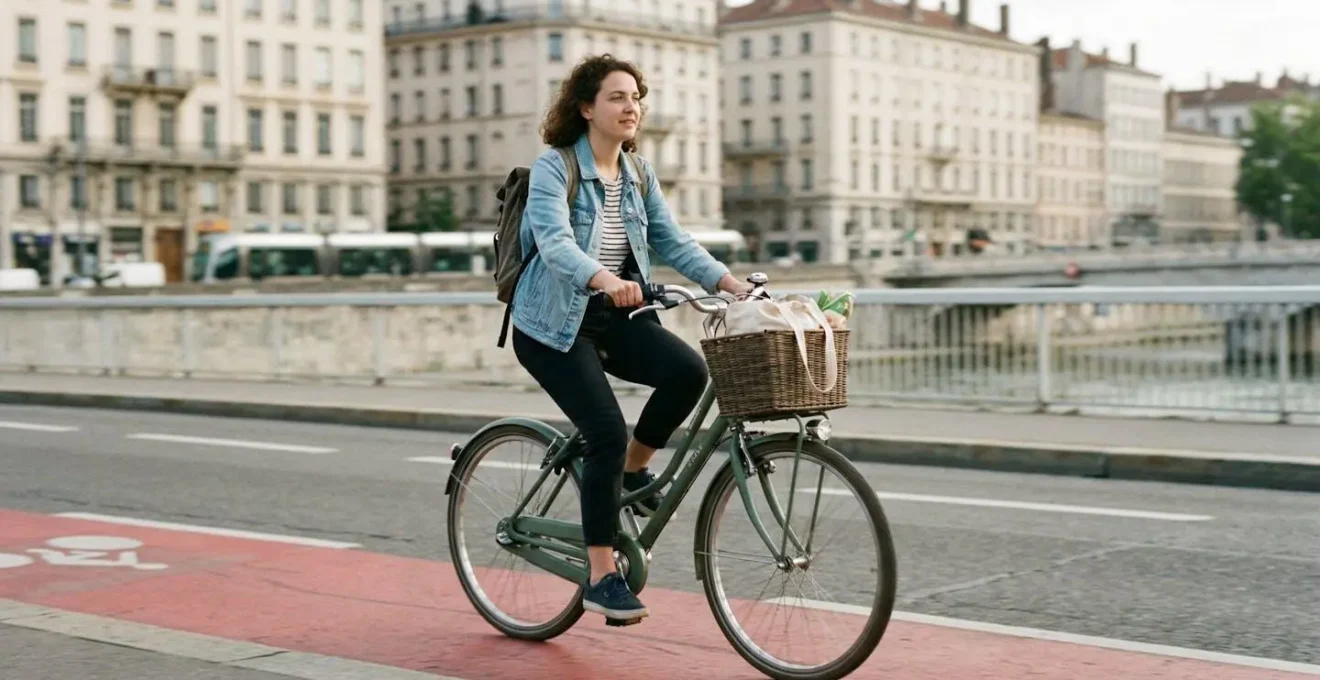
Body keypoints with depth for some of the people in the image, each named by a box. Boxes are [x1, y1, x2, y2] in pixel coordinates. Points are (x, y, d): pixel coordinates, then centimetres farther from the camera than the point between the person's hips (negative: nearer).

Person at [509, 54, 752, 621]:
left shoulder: (638, 175, 8)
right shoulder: (553, 168, -13)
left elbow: (674, 242, 6)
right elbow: (554, 242, -29)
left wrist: (729, 282, -8)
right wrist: (604, 279, -47)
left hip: (615, 318, 6)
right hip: (554, 324, -6)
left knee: (687, 369, -22)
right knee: (607, 432, -18)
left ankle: (634, 469, 5)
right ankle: (602, 577, -5)